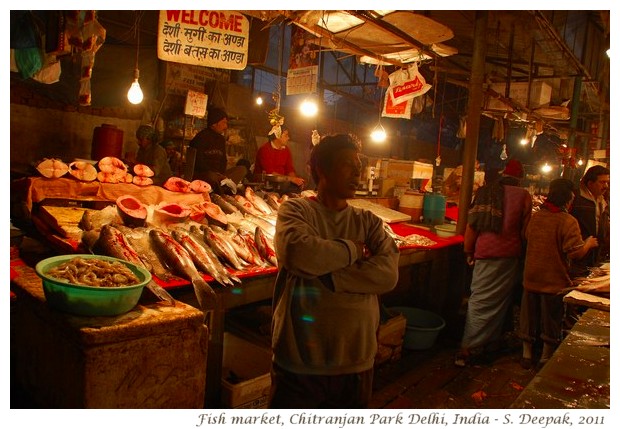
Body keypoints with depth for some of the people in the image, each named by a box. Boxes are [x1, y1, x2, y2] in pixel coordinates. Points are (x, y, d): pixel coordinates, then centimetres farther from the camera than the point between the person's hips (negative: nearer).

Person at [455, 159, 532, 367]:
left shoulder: (485, 191, 5)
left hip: (484, 252, 2)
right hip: (508, 254, -2)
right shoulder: (523, 195, -2)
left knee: (480, 299, 8)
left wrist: (469, 252, 13)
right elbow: (525, 230, -2)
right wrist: (520, 250, 15)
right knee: (499, 300, 9)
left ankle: (468, 348, 14)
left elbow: (471, 225, 3)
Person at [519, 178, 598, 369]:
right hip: (554, 281, -4)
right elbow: (575, 253, -21)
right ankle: (546, 357, 25)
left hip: (532, 278, 5)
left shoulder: (535, 216, -2)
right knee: (551, 322, 12)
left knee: (529, 317, 17)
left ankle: (527, 354, 28)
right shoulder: (568, 221, -19)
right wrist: (588, 244, -1)